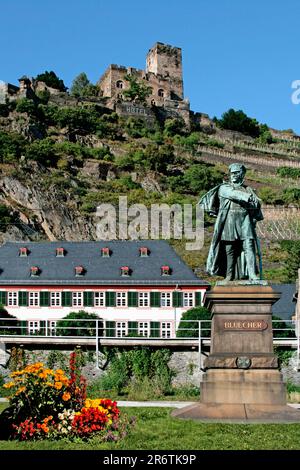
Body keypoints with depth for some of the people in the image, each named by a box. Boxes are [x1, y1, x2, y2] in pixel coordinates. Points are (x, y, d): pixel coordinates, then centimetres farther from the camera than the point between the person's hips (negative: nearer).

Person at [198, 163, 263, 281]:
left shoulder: (248, 190, 16)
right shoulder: (224, 188, 12)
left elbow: (256, 204, 8)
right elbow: (231, 193, -7)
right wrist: (246, 197, -17)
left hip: (245, 223, 1)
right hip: (228, 223, 0)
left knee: (249, 247, -11)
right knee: (229, 249, 0)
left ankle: (253, 274, -14)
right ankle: (229, 275, 6)